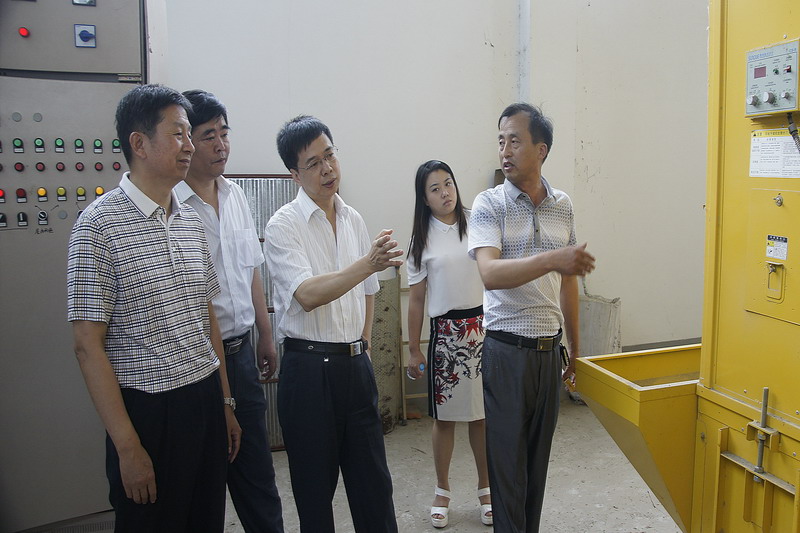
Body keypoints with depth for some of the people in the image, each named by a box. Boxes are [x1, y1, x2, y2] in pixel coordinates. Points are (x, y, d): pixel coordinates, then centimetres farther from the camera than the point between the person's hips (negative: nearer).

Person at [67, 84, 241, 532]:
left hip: (205, 403, 6)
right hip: (148, 411, -6)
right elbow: (89, 345, -13)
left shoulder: (192, 221, 8)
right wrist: (127, 447, -14)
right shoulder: (100, 225, -12)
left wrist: (225, 403, 14)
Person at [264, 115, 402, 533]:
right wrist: (367, 263, -33)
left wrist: (363, 346, 13)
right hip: (309, 368, -5)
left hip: (356, 364, 5)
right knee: (315, 489, 9)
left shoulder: (354, 220, 9)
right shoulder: (283, 226, -10)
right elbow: (307, 295, -24)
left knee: (374, 483, 13)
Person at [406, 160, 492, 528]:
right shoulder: (423, 238, 1)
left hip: (484, 327, 0)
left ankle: (485, 489, 28)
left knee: (483, 415, 9)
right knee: (444, 417, 10)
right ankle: (442, 491, 28)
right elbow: (416, 299, 4)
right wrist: (413, 351, 5)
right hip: (445, 332, 0)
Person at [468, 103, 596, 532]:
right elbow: (490, 274, -23)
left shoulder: (563, 206, 7)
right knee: (508, 458, 4)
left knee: (539, 456, 15)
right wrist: (551, 260, -35)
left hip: (549, 348, 4)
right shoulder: (489, 204, -7)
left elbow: (567, 282, 14)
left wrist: (575, 348, 17)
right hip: (507, 350, -4)